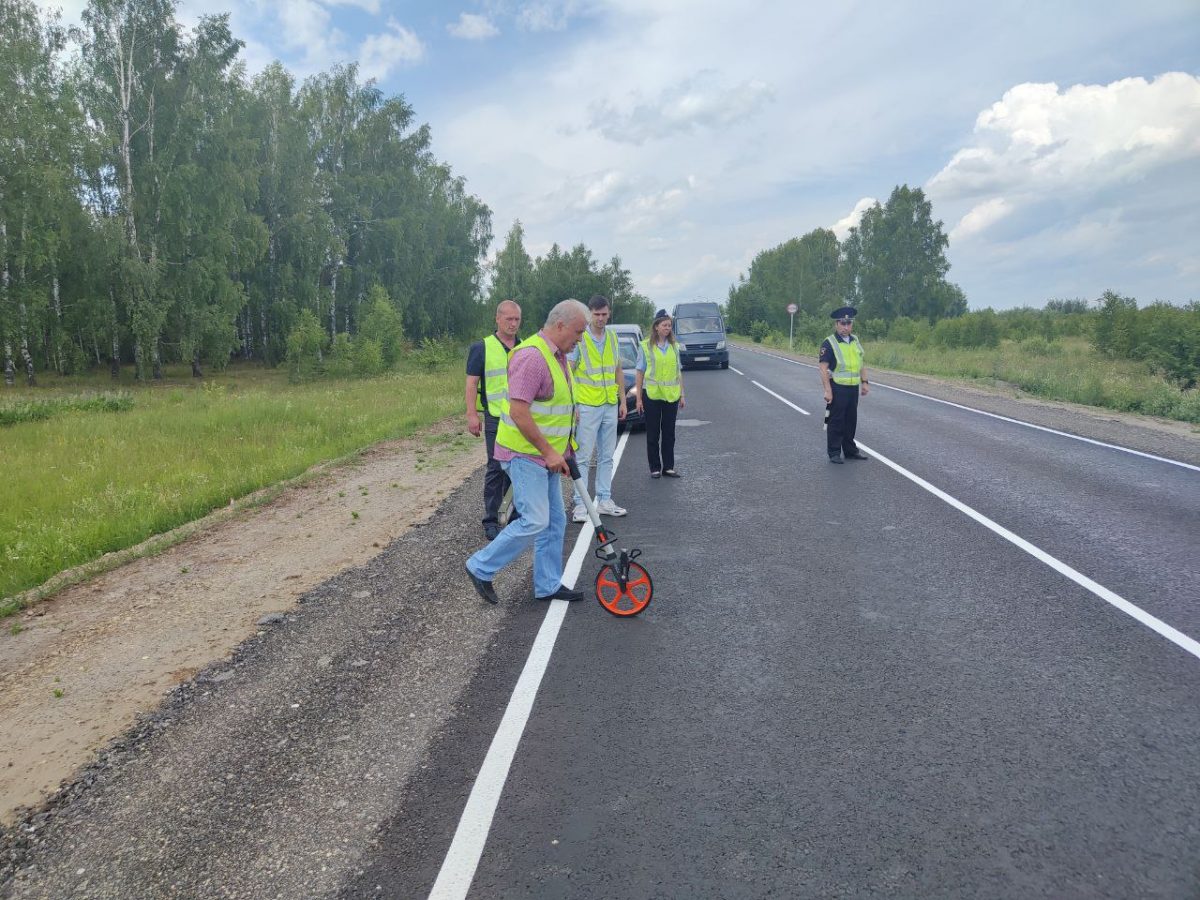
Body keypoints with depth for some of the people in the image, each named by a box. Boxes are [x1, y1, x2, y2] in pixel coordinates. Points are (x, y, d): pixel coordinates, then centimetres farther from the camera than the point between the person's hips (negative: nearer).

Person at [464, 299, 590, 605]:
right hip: (525, 454, -10)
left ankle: (548, 585, 22)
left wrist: (564, 448, 19)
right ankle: (481, 567, 6)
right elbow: (518, 412, -26)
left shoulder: (558, 355, 13)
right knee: (534, 522, -11)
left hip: (546, 455, 10)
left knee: (555, 521, 12)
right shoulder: (532, 356, -21)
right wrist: (548, 452, -21)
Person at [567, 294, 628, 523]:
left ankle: (604, 500, 20)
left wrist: (622, 401, 12)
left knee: (606, 457, 11)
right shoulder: (579, 338, -9)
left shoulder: (613, 338, 9)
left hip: (610, 406, 6)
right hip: (587, 407, -6)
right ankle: (580, 505, 3)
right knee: (583, 457, -2)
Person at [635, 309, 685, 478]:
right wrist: (638, 398, -4)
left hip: (671, 395, 3)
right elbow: (640, 373, -1)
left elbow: (678, 372, 13)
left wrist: (682, 395, 9)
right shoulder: (646, 346, -2)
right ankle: (655, 468, 13)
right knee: (653, 434, 4)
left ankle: (668, 467, 17)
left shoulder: (674, 346, 7)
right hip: (651, 395, -3)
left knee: (669, 433, 8)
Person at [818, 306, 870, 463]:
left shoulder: (855, 341, 11)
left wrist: (864, 382, 10)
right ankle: (834, 453, 10)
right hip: (837, 388, -6)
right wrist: (827, 390, -20)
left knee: (851, 421, 14)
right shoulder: (829, 343, -10)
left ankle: (850, 450, 25)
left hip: (853, 388, 6)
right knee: (836, 422, 1)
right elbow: (823, 367, -15)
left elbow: (861, 363, 19)